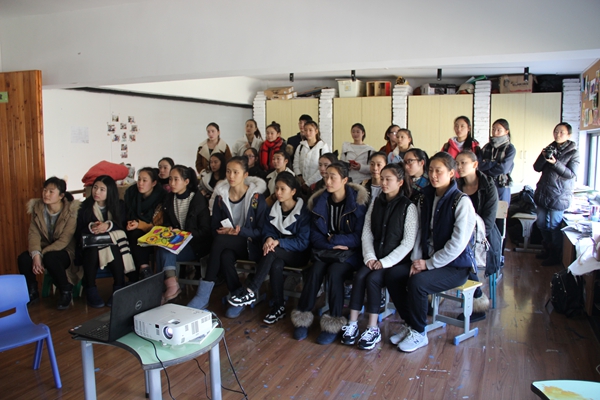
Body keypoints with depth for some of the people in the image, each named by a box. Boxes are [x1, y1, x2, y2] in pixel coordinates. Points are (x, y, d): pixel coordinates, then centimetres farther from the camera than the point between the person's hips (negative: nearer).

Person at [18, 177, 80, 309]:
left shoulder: (72, 210, -18)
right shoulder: (37, 207, -2)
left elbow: (64, 240, -20)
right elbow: (33, 234, -10)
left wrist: (42, 254, -27)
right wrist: (35, 254, -28)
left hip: (65, 251, -5)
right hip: (44, 249, 5)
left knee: (50, 258, -37)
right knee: (23, 258, -24)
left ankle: (66, 292, -11)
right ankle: (32, 293, 3)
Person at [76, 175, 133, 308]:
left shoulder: (119, 206, 9)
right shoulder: (84, 207, 7)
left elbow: (123, 226, -2)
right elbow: (78, 233, 1)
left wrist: (108, 226, -20)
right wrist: (90, 228, -19)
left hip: (114, 243, 0)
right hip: (91, 245, 1)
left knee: (114, 250, -36)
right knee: (92, 250, -35)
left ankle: (119, 289, -23)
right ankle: (91, 291, -24)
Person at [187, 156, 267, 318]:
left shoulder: (256, 197, -6)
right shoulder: (221, 197, 4)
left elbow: (261, 230, -6)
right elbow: (214, 227, 9)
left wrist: (240, 231, -21)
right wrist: (222, 231, -14)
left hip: (250, 245, -3)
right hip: (227, 245, 3)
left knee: (220, 241, -31)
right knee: (225, 256, -34)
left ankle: (204, 295, -26)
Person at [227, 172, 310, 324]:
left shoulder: (303, 212, -10)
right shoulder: (274, 209, 5)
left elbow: (303, 242, -14)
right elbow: (267, 230, 6)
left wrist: (278, 242, -26)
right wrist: (269, 239, -20)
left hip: (298, 254, -4)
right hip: (279, 254, 4)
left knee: (272, 252, -32)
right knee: (276, 264, -33)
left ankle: (251, 292, -29)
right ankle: (278, 306, -21)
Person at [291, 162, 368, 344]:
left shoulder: (358, 201, -7)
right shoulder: (319, 201, 5)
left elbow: (359, 237, -7)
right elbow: (314, 235, 5)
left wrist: (333, 239, -11)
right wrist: (331, 245, -12)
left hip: (350, 253, -3)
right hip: (324, 250, 3)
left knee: (334, 272, -31)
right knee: (315, 270, -27)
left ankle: (333, 324, -18)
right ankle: (303, 318, -16)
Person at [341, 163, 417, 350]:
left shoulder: (408, 207, -7)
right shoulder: (375, 203, 9)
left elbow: (408, 242, -12)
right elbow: (366, 233, 5)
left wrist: (385, 262, -17)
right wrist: (370, 257, -9)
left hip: (397, 261, -4)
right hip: (375, 259, 4)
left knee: (373, 278, -27)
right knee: (360, 275, -23)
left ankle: (373, 329, -16)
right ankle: (352, 324, -17)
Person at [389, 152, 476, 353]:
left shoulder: (461, 202, -14)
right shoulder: (427, 198, 7)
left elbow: (458, 243, -20)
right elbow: (421, 232, 9)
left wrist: (429, 264, -17)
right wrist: (416, 259, -5)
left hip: (455, 266, -7)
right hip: (428, 260, 7)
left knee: (417, 282, -30)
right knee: (393, 277, -12)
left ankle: (419, 333, -7)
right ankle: (409, 324, 9)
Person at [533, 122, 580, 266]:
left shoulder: (573, 153, -5)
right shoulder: (549, 148, 11)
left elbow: (571, 174, -14)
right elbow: (537, 168, 4)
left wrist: (555, 162, -24)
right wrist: (543, 156, -13)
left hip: (559, 195, -6)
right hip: (543, 192, 6)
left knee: (554, 226, -3)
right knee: (541, 223, 13)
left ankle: (556, 256, 11)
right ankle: (548, 249, 31)